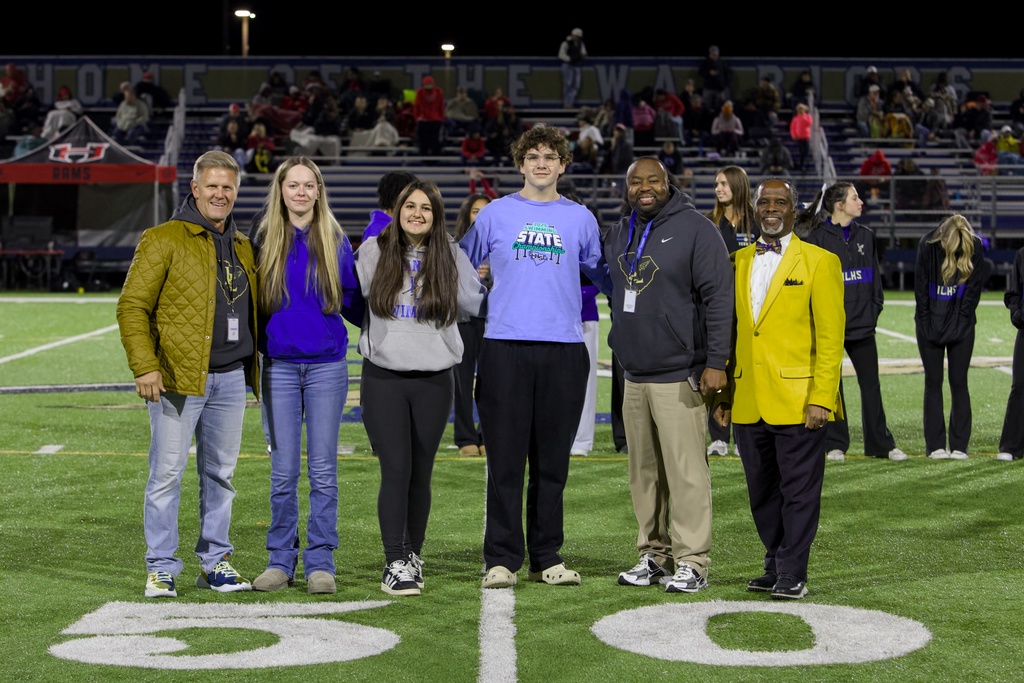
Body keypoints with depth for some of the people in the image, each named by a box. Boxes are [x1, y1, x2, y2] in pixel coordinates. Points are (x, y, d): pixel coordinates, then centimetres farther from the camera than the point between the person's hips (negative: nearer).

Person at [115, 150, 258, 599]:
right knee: (167, 473, -3)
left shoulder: (242, 247, 16)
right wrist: (144, 365, -15)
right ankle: (161, 568, 5)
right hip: (178, 377, -5)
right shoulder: (163, 240, -3)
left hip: (230, 378, 6)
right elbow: (132, 305, -6)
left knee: (220, 473, 10)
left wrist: (255, 365, 15)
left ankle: (215, 562, 19)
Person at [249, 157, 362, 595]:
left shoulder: (335, 240, 4)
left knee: (322, 468, 1)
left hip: (326, 365, -1)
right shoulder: (266, 241, 6)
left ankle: (321, 561, 8)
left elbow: (353, 303, 6)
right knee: (283, 470, 4)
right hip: (279, 366, 1)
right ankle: (280, 560, 13)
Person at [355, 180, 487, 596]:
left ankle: (413, 555, 22)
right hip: (383, 377, -1)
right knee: (396, 470, -9)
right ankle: (395, 565, -4)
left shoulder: (451, 256, 7)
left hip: (435, 379, 2)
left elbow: (477, 302, 14)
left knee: (421, 473, 8)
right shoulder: (373, 251, 5)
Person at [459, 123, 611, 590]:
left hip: (564, 350, 2)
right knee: (506, 459, -1)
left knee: (552, 461, 6)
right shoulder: (495, 215, 7)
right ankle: (502, 559, 4)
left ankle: (547, 558, 14)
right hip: (505, 348, -1)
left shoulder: (580, 219, 11)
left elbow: (604, 274, 20)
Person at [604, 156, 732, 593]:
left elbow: (719, 298, -10)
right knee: (644, 473, 10)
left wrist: (715, 362, -15)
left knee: (686, 472, -7)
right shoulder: (617, 234, 14)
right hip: (633, 376, 7)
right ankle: (654, 555, 18)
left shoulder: (695, 229, -5)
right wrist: (619, 344, 17)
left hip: (678, 376, -6)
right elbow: (612, 292, 27)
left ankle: (691, 563, -3)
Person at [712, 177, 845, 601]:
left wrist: (821, 398, -13)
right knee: (762, 491, 11)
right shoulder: (738, 262, 13)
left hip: (797, 401, -5)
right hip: (748, 402, 5)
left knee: (799, 490, -1)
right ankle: (775, 567, 22)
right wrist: (723, 393, 10)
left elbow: (830, 338, -5)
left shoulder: (819, 261, -1)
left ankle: (793, 574, 6)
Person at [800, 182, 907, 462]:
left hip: (862, 324, 4)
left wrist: (874, 308, 6)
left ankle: (880, 444, 12)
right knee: (831, 385, 3)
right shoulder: (818, 237, -4)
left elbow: (874, 274, 16)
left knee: (871, 384, 5)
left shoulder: (865, 235, 11)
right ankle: (835, 444, 12)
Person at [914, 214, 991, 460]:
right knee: (933, 383, 2)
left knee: (959, 383, 2)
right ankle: (935, 446, 6)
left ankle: (960, 446, 6)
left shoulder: (975, 247, -10)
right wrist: (927, 323, -8)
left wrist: (961, 322, -8)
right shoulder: (928, 245, -12)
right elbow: (921, 287, -7)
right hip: (931, 326, 0)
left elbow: (974, 288, -5)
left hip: (961, 326, 0)